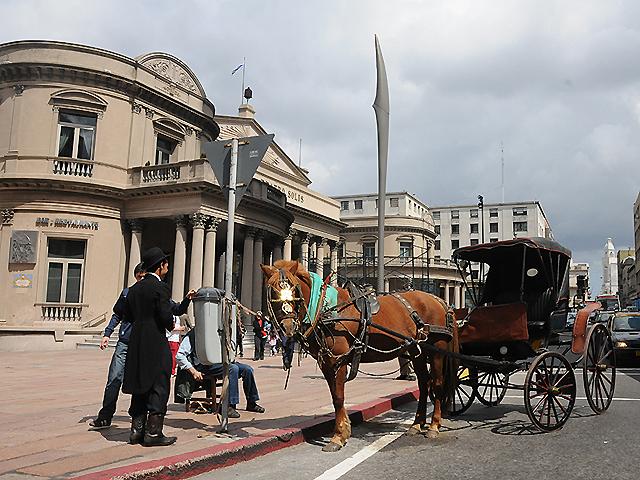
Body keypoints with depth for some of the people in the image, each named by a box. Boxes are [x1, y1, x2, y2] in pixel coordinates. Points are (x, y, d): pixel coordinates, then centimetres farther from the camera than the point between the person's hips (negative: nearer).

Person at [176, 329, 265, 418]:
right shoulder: (192, 335, -2)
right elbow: (179, 356, -8)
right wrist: (193, 371, -16)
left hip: (218, 361, 8)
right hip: (204, 365, -8)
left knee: (247, 369, -8)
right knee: (233, 368, -31)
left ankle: (251, 403, 4)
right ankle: (229, 406, -29)